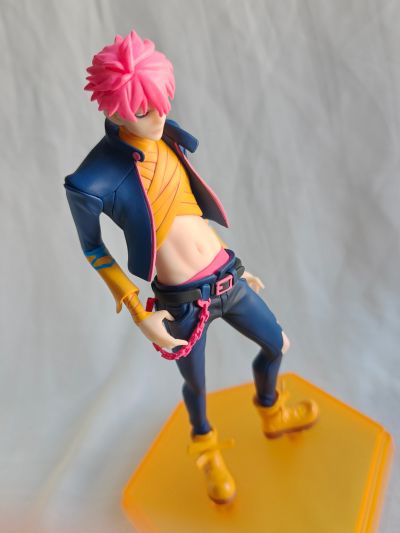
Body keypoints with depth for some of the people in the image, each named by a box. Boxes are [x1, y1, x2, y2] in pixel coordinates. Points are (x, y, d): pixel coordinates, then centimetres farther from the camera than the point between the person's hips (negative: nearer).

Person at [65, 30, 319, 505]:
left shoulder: (167, 137, -7)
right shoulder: (92, 183, -24)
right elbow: (92, 249, -7)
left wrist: (237, 269, 15)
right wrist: (139, 316, -8)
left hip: (226, 277, 5)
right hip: (182, 302, -5)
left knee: (276, 345, 23)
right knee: (196, 383, 21)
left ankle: (272, 415, 57)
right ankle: (206, 449, 56)